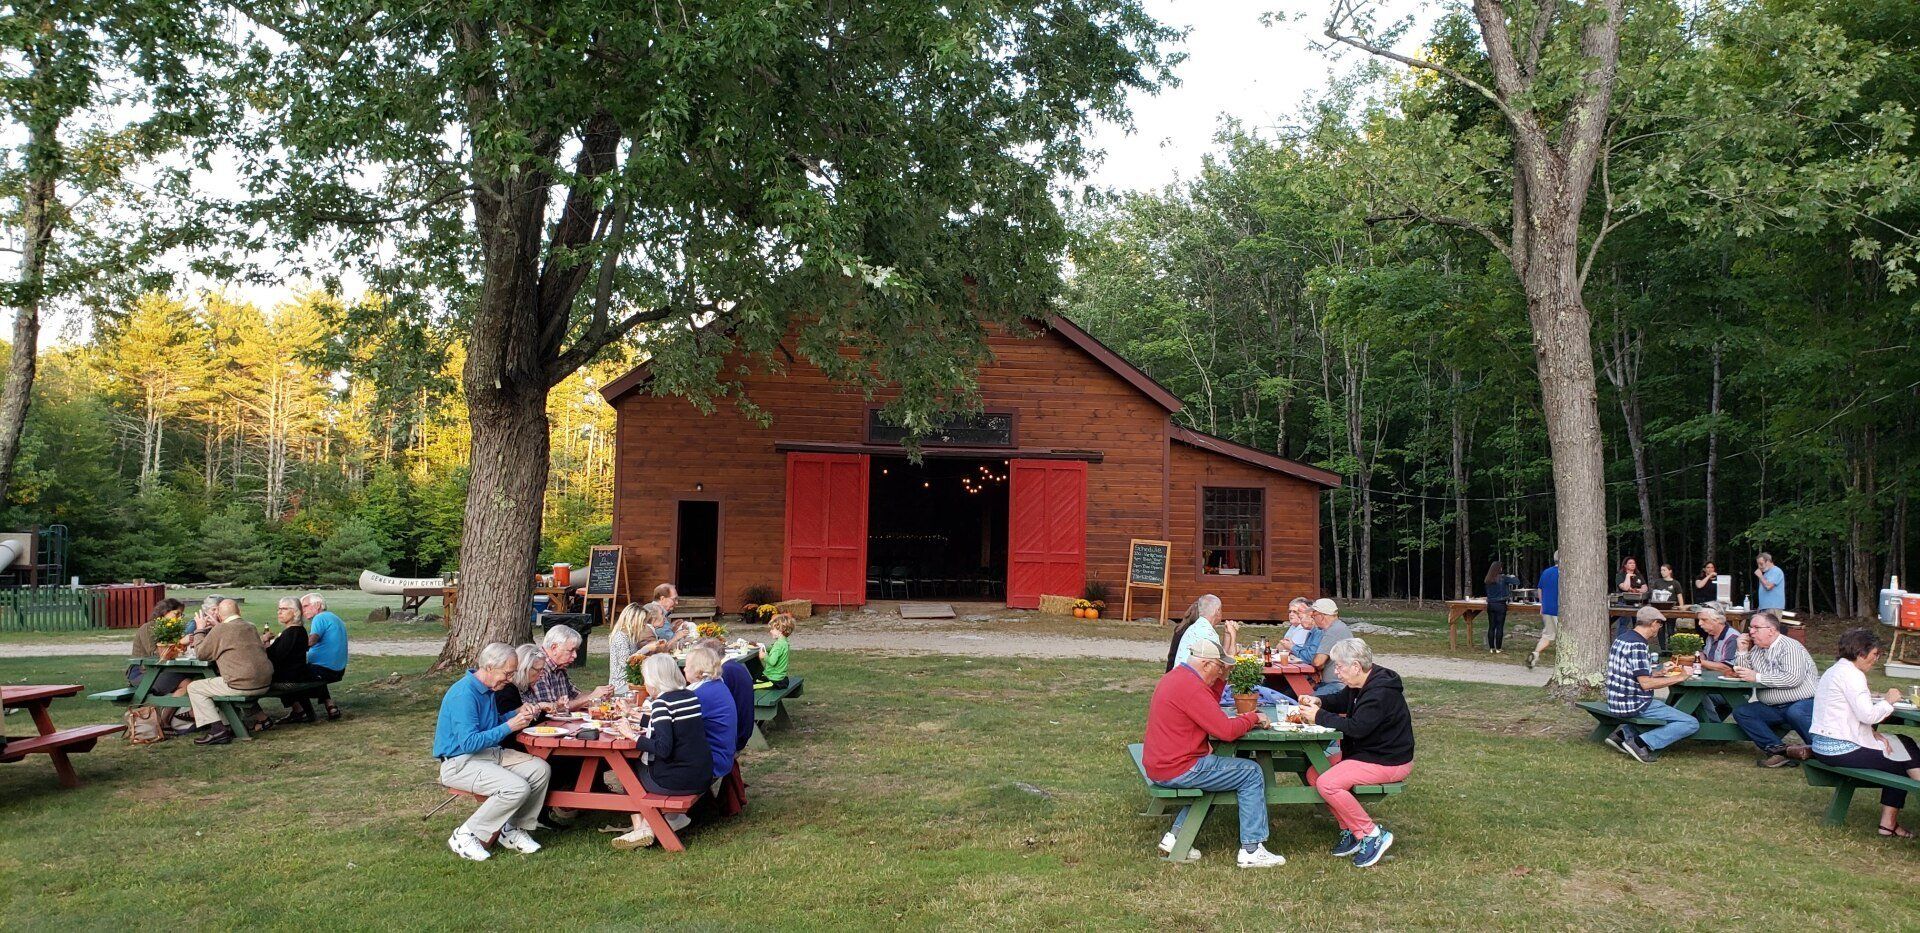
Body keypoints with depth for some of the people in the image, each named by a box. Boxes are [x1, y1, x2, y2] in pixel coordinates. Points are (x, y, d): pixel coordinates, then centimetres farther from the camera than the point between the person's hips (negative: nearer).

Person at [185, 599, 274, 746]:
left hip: (242, 685, -8)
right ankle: (228, 724, 31)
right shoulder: (250, 627, 15)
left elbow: (202, 655, 4)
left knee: (194, 688, 8)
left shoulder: (221, 629, -6)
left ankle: (218, 730, -2)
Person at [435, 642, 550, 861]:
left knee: (540, 769, -7)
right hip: (460, 763, -10)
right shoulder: (464, 694, -22)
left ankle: (512, 830, 5)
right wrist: (510, 726, -25)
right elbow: (469, 742, -27)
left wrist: (519, 713, 5)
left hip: (491, 753, 10)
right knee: (517, 788, -27)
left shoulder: (487, 689, 9)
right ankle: (464, 837, -12)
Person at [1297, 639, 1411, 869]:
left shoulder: (1381, 693, -24)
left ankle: (1372, 834, -12)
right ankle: (1349, 830, 7)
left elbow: (1356, 727, -29)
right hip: (1366, 752, 11)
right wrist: (1318, 702, 1)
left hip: (1389, 762, -11)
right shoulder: (1360, 685, 6)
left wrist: (1319, 716, -18)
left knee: (1328, 784, -24)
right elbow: (1340, 700, 23)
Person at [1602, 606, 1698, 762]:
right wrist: (1677, 678, -13)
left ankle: (1625, 732, 15)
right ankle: (1642, 743, -15)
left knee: (1666, 707, 35)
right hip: (1633, 705, -9)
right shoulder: (1637, 645, -18)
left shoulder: (1621, 638, 11)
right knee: (1691, 724, -8)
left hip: (1616, 703, 9)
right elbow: (1646, 683, -23)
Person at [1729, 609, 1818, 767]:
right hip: (1774, 708, 7)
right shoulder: (1755, 650, 15)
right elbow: (1740, 676, 12)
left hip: (1804, 702, -7)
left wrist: (1757, 677, -18)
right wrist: (1742, 652, 1)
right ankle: (1779, 748, -25)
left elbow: (1793, 678, -23)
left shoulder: (1789, 646, -8)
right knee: (1741, 712, -13)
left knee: (1795, 713, -38)